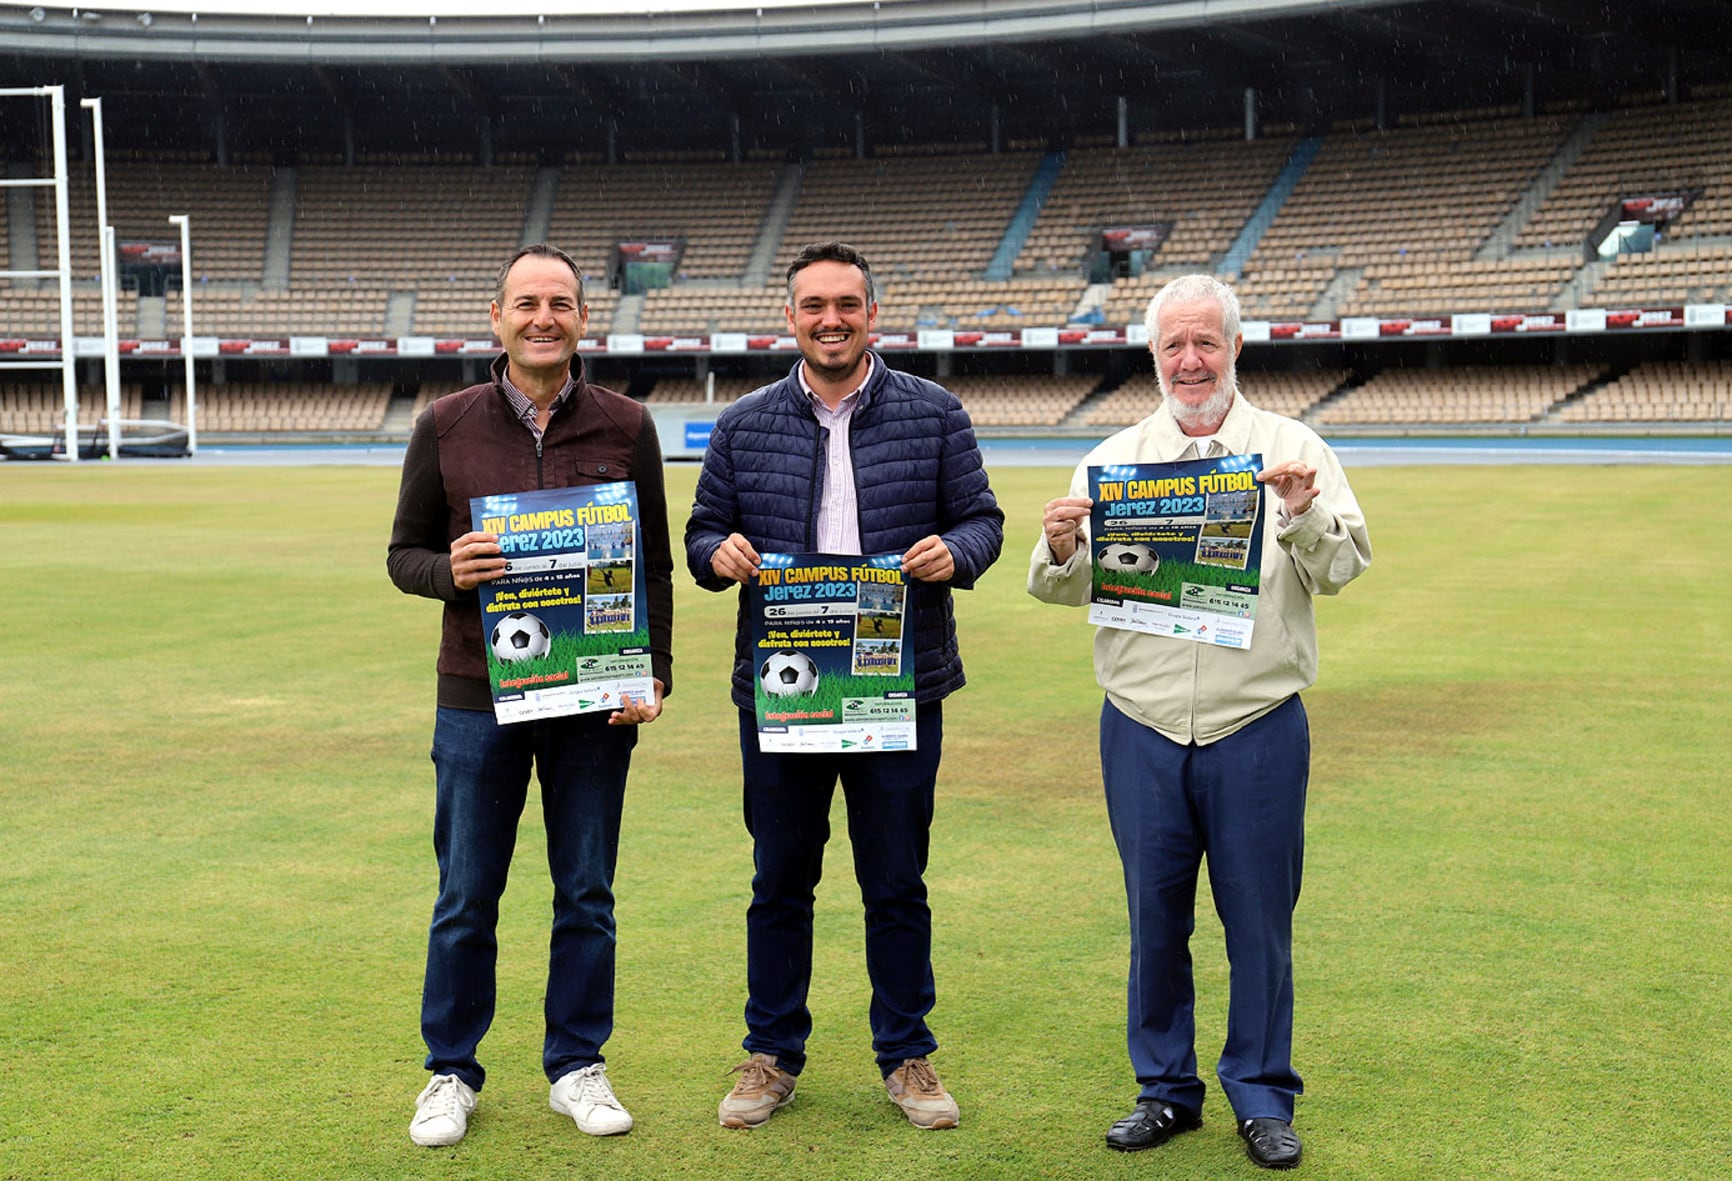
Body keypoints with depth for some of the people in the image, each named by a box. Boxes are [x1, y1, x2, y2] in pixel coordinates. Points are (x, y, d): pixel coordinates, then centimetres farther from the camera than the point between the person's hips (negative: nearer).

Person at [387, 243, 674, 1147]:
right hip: (478, 697, -1)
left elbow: (655, 565, 6)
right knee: (466, 899, 7)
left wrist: (656, 674, -4)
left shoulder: (625, 428, 2)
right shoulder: (447, 426, 1)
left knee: (586, 895, 9)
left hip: (595, 701, 1)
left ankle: (576, 1066, 24)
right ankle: (451, 1074, 22)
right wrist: (450, 572, -17)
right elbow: (405, 553, 5)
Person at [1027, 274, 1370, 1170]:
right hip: (1142, 728, 2)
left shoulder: (1292, 451, 4)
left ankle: (1263, 1096, 19)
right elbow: (1063, 590, 4)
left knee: (1259, 915, 5)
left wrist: (1303, 514, -25)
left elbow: (1344, 567, -5)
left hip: (1259, 729, -1)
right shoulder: (1112, 459, 9)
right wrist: (1060, 549, -18)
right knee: (1155, 916, 9)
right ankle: (1165, 1088, 23)